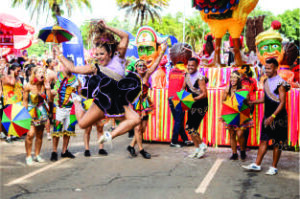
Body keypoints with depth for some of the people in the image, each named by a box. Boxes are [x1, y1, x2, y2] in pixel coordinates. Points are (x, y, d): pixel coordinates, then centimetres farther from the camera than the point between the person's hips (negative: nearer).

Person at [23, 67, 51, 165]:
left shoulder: (44, 85, -4)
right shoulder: (28, 86, -12)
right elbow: (25, 101, -4)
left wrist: (48, 89, -14)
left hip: (41, 112, 4)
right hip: (31, 112, -4)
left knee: (39, 135, 10)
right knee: (30, 134, -16)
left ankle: (37, 155, 25)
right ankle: (28, 156, -2)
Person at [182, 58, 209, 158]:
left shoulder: (200, 78, -17)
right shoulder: (187, 75, 6)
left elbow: (204, 94, -21)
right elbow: (183, 88, 19)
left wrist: (194, 99, -32)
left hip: (201, 106, -8)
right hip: (192, 106, 8)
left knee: (189, 127, -12)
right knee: (192, 128, 9)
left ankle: (202, 145, 4)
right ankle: (197, 149, 21)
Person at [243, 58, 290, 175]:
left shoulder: (280, 83, -13)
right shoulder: (267, 82, 11)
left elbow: (282, 102, -17)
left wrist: (273, 116, -23)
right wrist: (252, 102, 14)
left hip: (278, 117, -7)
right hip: (268, 116, 7)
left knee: (277, 143, 3)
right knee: (263, 140, 9)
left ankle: (274, 167, 12)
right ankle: (257, 165, 13)